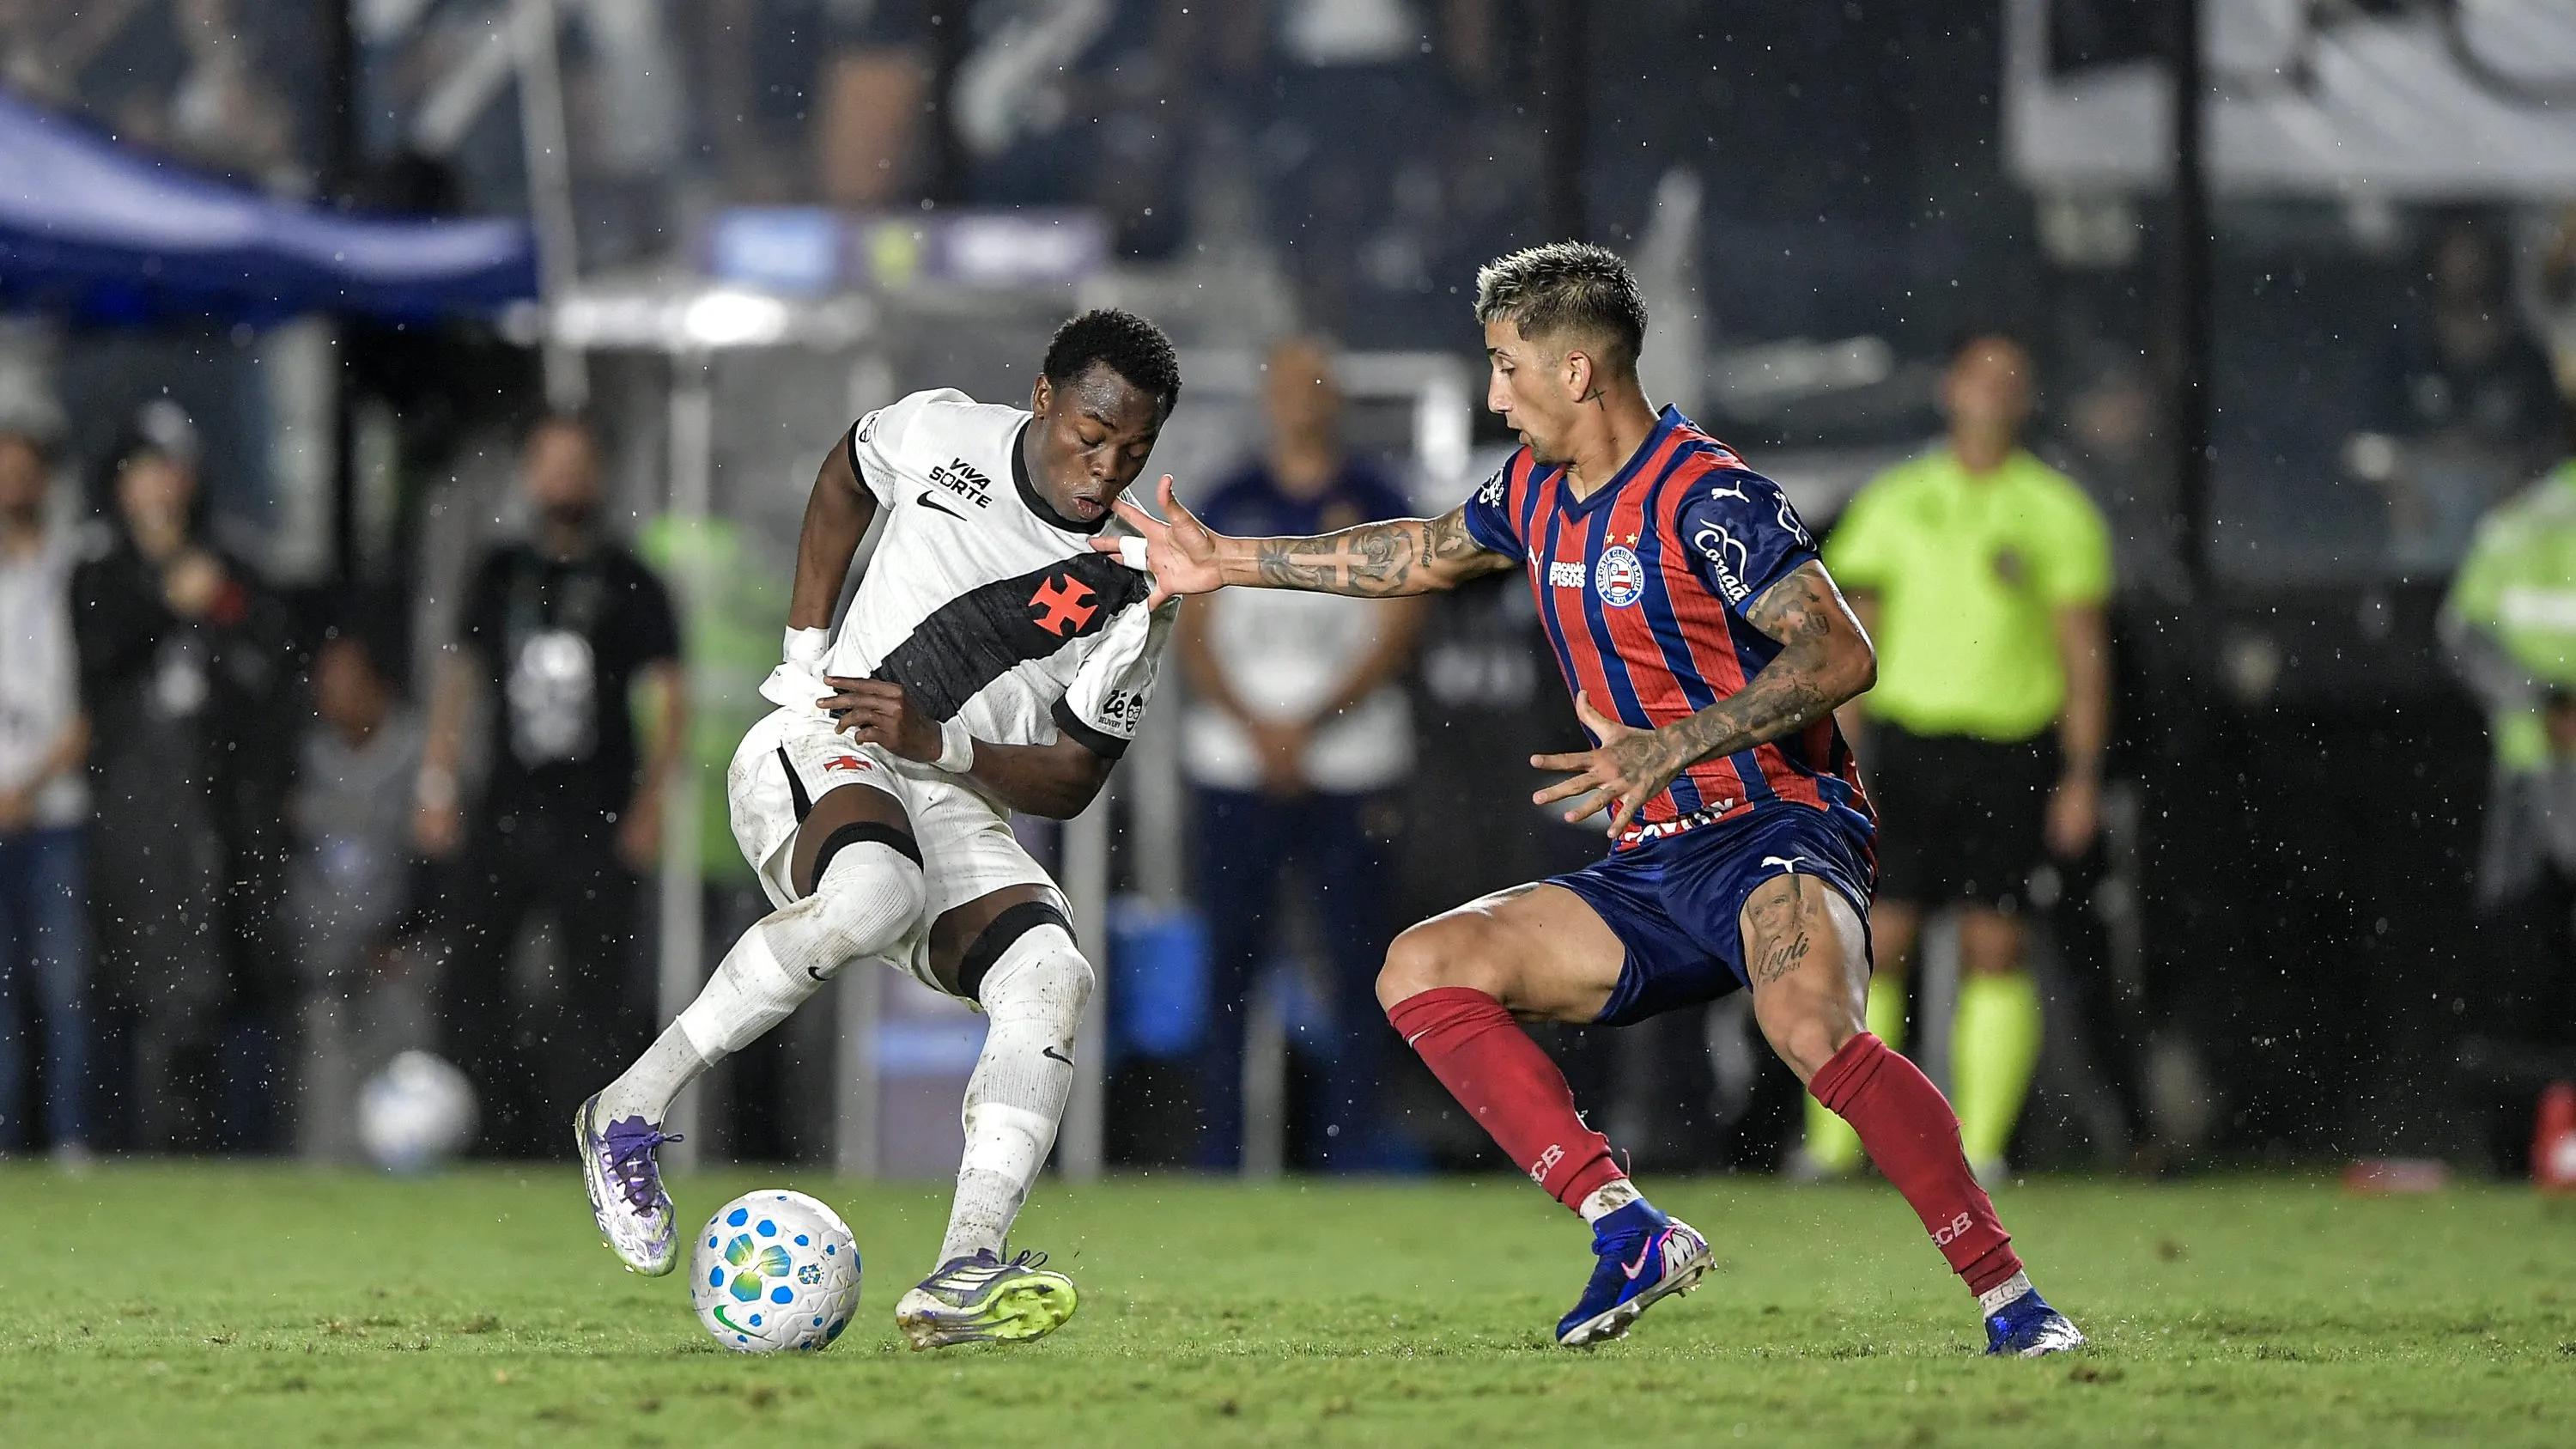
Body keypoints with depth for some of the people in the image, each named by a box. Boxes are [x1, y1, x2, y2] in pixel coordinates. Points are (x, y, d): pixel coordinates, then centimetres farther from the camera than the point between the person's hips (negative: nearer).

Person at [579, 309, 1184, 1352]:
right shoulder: (943, 435, -3)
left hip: (958, 809, 3)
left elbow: (1071, 782, 0)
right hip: (818, 758, -3)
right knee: (873, 893, -38)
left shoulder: (1136, 594, -2)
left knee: (1053, 975, -27)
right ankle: (629, 1114, -25)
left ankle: (962, 1276, -37)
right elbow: (845, 480, 20)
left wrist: (938, 742, -17)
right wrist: (804, 651, 11)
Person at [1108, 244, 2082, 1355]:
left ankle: (2009, 1297, -30)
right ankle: (1630, 1234, -15)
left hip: (1774, 833, -9)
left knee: (1811, 1030, -37)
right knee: (1422, 970, -6)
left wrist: (1674, 747, -31)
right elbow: (1427, 553, 32)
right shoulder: (1536, 489, 11)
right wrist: (1227, 562, 34)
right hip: (1650, 875, 9)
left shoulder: (1707, 498, -15)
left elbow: (1840, 655, -23)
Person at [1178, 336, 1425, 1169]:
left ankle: (1351, 1138, -2)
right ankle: (1219, 1146, 0)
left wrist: (1310, 724, -12)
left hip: (1351, 764, -1)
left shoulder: (1378, 506, 5)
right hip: (1237, 764, 1)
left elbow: (1397, 633, -1)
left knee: (1357, 958, -4)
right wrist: (1256, 728, -10)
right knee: (1230, 959, -2)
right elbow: (1193, 634, 5)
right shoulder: (1228, 507, 8)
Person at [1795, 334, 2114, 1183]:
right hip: (1909, 738, 1)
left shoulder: (2055, 510, 5)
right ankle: (1835, 1139, -2)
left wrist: (2082, 777, -3)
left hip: (2013, 749, -1)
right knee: (1878, 937, -5)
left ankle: (1980, 1143, -2)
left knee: (1996, 946, -5)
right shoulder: (1895, 504, 10)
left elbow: (2084, 651, 4)